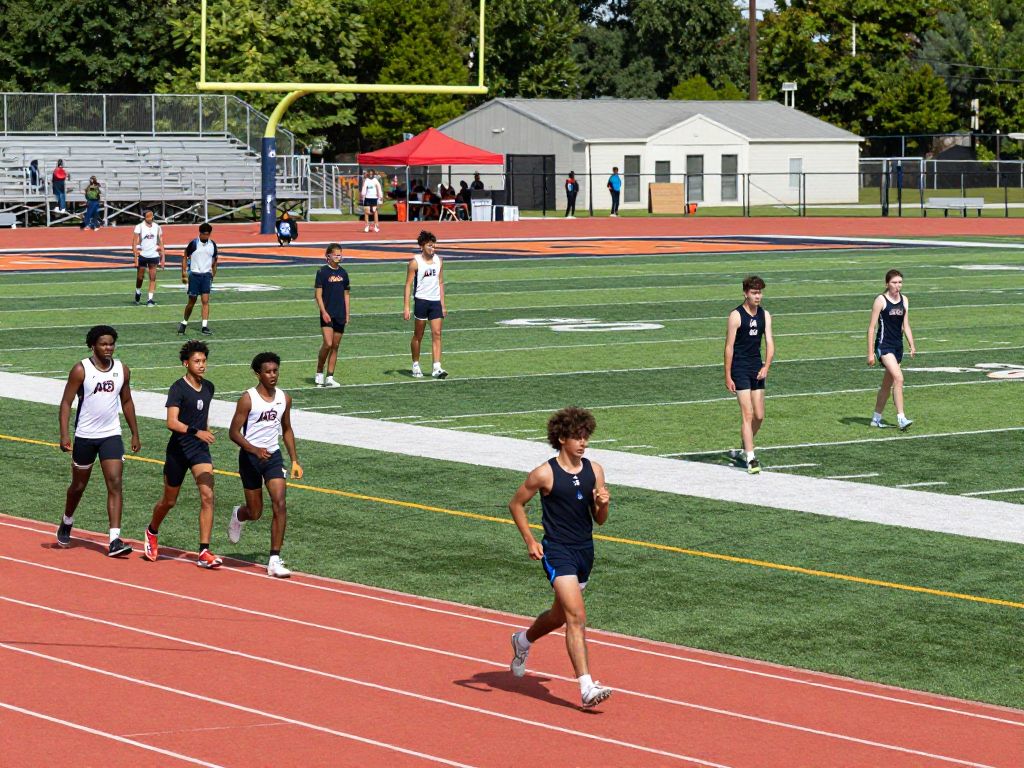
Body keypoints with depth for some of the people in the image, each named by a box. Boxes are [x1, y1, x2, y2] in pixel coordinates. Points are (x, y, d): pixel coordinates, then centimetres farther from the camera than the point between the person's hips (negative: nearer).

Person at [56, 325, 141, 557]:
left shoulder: (122, 370, 2)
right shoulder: (81, 370, -10)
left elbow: (126, 402, 14)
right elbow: (66, 402, -9)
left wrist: (135, 434, 13)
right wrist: (64, 435, -18)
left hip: (112, 435, 2)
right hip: (85, 435, -2)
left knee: (115, 485, -11)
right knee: (79, 485, 13)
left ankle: (115, 541, -16)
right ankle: (66, 524, 42)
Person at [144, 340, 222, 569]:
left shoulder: (208, 387, 7)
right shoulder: (178, 388, -13)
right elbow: (171, 422, -23)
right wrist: (196, 432, -35)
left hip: (200, 450, 4)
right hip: (178, 449, -4)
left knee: (207, 496, -14)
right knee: (169, 501, 11)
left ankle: (204, 552, -14)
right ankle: (152, 532, 43)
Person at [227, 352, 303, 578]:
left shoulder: (284, 398, 2)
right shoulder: (248, 399, -13)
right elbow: (234, 432, -13)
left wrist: (295, 460, 11)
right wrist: (254, 450, -28)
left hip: (273, 456, 3)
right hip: (250, 457, -3)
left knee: (279, 505, -13)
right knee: (255, 512, 7)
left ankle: (274, 560, -9)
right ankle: (238, 515, 46)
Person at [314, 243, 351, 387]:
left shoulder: (343, 273, 10)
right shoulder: (322, 272, -5)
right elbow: (318, 294, -7)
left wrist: (347, 314, 11)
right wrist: (324, 312, -15)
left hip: (340, 315, 5)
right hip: (327, 314, -5)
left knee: (335, 346, 6)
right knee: (327, 344, -16)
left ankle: (330, 378, 10)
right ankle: (319, 373, 2)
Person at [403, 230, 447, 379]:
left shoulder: (438, 260, 9)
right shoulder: (415, 262, -6)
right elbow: (408, 284, -6)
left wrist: (443, 305, 14)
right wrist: (406, 307, -12)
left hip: (435, 301, 4)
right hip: (421, 301, -4)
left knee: (437, 334, -5)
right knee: (418, 335, 5)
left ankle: (437, 368, -10)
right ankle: (416, 366, 19)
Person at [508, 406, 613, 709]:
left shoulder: (594, 470, 4)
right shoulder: (545, 474, -11)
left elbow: (599, 520, 9)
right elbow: (516, 504, 2)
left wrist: (602, 504, -13)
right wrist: (530, 541, -6)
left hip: (585, 550, 6)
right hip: (558, 551, -6)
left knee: (561, 614, 22)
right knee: (576, 617, -17)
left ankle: (524, 640, 52)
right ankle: (586, 687, -20)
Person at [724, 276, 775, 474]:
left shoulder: (765, 315, 7)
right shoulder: (736, 316, -8)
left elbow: (769, 344, 4)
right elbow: (729, 347, -7)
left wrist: (766, 367, -13)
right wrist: (728, 377, -9)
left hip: (757, 369, 6)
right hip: (739, 369, -6)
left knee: (759, 416, 7)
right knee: (747, 414, -11)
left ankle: (745, 449, 27)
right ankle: (750, 458, -12)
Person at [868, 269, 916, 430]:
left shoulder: (904, 300, 10)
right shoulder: (881, 300, -9)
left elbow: (906, 325, 16)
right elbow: (872, 327, -8)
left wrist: (912, 345, 4)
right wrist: (870, 353, -11)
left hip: (897, 346, 7)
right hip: (884, 345, -7)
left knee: (887, 384, 12)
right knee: (898, 378, -22)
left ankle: (876, 418, 24)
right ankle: (901, 418, -23)